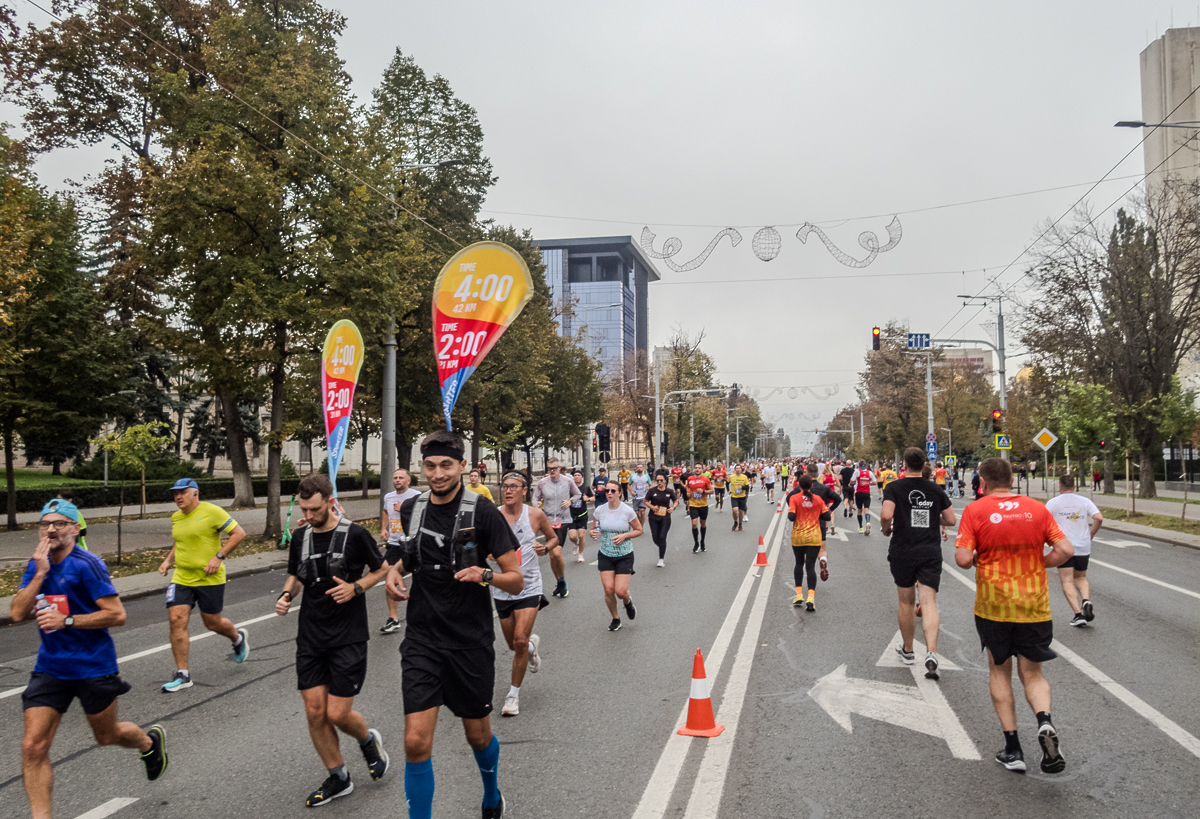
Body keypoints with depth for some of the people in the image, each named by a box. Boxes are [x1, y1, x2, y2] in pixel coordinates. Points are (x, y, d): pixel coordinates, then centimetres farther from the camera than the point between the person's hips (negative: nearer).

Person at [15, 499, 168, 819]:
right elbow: (17, 614, -9)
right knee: (33, 746, -7)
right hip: (50, 669, 5)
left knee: (106, 736, 15)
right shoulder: (36, 565, 3)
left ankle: (150, 741, 47)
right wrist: (40, 573, -18)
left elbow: (117, 615, -18)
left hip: (93, 668, -4)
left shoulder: (87, 565, -16)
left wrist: (66, 620, -22)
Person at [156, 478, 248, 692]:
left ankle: (238, 638, 40)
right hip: (182, 578, 5)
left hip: (209, 579, -5)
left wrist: (219, 557, -18)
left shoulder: (211, 511, -12)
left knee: (212, 623, 5)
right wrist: (168, 560, 9)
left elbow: (239, 533, -13)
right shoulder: (176, 517, 9)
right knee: (176, 620, -8)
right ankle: (182, 674, 1)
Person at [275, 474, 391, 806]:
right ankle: (338, 778, 24)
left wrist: (356, 587, -15)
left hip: (348, 638, -5)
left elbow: (381, 569, 1)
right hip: (310, 638, 5)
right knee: (315, 712, 4)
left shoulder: (354, 534, -11)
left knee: (337, 714, -5)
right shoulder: (300, 537, 4)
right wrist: (285, 595, -1)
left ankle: (368, 740, 30)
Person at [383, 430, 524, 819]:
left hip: (471, 641, -2)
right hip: (422, 640, 2)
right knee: (416, 742, -9)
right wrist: (395, 570, 2)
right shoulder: (410, 509, 2)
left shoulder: (482, 511, -11)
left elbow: (517, 581, -9)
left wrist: (484, 575, -29)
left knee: (477, 734, 16)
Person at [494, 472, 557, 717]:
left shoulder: (535, 515, -5)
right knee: (513, 644, 14)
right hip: (502, 588, 2)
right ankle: (533, 644, 51)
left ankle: (514, 694, 5)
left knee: (520, 641, -13)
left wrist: (546, 547, -10)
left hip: (529, 587, -2)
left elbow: (553, 537, 11)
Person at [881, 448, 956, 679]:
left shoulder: (894, 488, -5)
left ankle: (908, 650, 29)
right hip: (931, 552, 1)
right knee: (929, 602, -3)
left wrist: (885, 529, 1)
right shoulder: (936, 489, 4)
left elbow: (886, 515, -20)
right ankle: (931, 653, -20)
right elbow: (950, 520, 7)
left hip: (902, 552, -1)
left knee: (906, 602, 13)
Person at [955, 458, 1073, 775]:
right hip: (1034, 605, 2)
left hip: (993, 604, -2)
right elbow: (1065, 550, -4)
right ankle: (1044, 723, -14)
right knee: (1032, 672, 15)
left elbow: (963, 558, -14)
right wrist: (1037, 564, 11)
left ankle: (1012, 748, 13)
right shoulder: (1037, 508, 1)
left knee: (999, 670, 14)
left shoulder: (975, 511, -7)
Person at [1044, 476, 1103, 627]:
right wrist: (1090, 535, 10)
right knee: (1080, 577, 21)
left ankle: (1078, 614, -13)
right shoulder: (1085, 501, 8)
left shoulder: (1052, 503, 2)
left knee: (1067, 581, -2)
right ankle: (1086, 601, -6)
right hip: (1083, 546, 3)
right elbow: (1099, 518, -4)